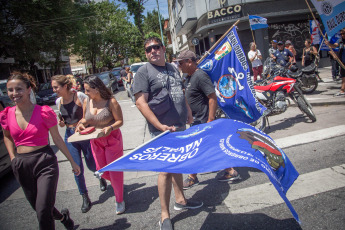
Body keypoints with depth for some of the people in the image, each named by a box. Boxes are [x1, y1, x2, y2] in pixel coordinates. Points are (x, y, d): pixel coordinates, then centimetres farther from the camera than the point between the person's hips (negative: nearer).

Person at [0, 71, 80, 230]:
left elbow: (57, 139, -2)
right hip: (21, 166, 5)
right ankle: (63, 217, 49)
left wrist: (72, 162, 2)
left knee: (43, 212, -8)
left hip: (45, 163, -4)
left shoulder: (44, 112, -10)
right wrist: (13, 158, 7)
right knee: (38, 208, 19)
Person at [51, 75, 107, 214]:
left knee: (91, 165, 8)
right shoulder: (58, 101, 4)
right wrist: (61, 123, -4)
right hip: (70, 136, 4)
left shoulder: (80, 96, -13)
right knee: (77, 168, 3)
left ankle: (101, 177, 45)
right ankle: (85, 198, 18)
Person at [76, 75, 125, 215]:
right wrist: (81, 124, -10)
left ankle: (119, 200, 19)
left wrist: (110, 128, -32)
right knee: (101, 170, 11)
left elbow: (120, 121, -13)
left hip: (112, 139, -5)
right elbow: (85, 119, 12)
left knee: (114, 170, -1)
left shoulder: (111, 101, -17)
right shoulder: (86, 101, -3)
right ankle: (116, 183, 44)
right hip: (95, 141, 5)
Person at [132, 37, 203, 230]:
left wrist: (188, 114, 14)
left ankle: (180, 200, 36)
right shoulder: (144, 71, -7)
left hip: (181, 127, 7)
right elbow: (141, 102, -16)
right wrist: (160, 126, -22)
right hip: (162, 130, -7)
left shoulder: (173, 69, 15)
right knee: (166, 170, -4)